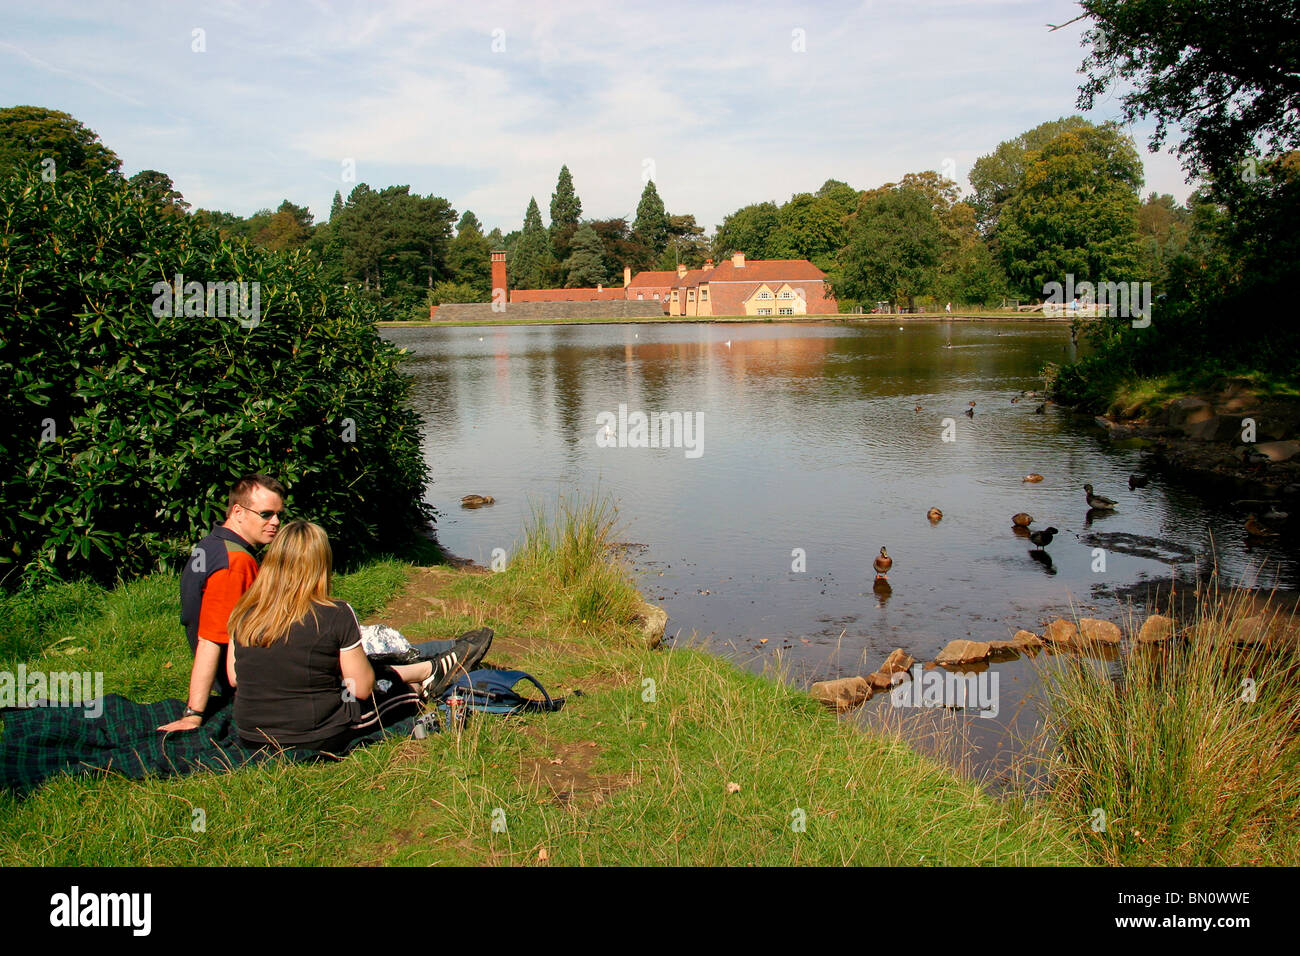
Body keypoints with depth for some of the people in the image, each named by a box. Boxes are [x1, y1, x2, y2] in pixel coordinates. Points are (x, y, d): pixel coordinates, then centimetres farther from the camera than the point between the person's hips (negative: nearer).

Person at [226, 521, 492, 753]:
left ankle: (431, 671, 45)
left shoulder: (244, 613, -7)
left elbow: (234, 678, 6)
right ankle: (434, 671, 48)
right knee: (388, 682, 20)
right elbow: (363, 688, -14)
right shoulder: (336, 616, -21)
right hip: (317, 740, -5)